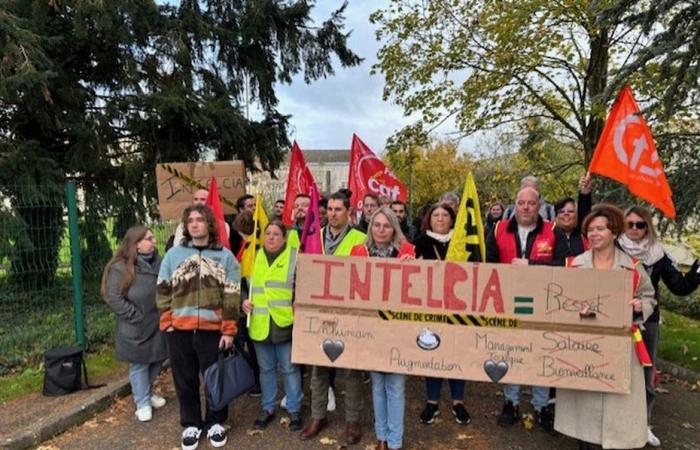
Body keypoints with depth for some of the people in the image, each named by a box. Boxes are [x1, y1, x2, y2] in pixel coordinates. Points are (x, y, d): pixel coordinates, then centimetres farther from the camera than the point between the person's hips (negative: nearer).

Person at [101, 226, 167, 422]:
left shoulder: (157, 262, 3)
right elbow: (114, 298, -17)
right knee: (139, 365, 8)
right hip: (136, 328, -5)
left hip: (158, 324, 6)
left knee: (156, 361, 18)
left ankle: (147, 392, 41)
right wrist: (136, 316, -15)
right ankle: (143, 403, 25)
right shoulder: (121, 268, -15)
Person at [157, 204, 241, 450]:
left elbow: (232, 296, -2)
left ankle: (215, 422, 31)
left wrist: (228, 331, -6)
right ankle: (191, 424, 33)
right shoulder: (173, 254, 5)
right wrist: (167, 323, 0)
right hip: (179, 330, 2)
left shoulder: (225, 256, 0)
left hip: (213, 330, -1)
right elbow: (163, 291, 8)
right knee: (185, 381, 13)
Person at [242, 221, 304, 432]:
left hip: (286, 323, -4)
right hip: (260, 324, 4)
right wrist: (244, 300, 2)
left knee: (289, 368, 7)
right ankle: (267, 408, 32)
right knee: (266, 368, 16)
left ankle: (294, 409, 23)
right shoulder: (255, 257, 9)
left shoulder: (294, 256, -3)